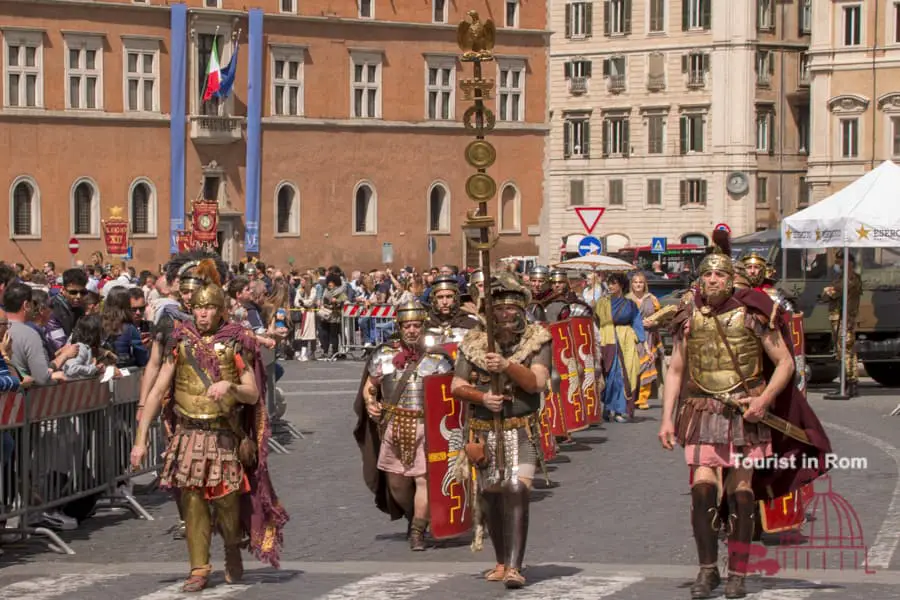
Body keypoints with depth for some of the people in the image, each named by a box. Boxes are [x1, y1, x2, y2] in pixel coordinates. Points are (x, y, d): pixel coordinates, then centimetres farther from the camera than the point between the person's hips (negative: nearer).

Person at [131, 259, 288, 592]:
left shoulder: (235, 342, 0)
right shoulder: (181, 341, 4)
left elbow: (253, 394, -1)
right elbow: (157, 392, 2)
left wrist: (230, 386, -23)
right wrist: (141, 438, -3)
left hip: (225, 435, -1)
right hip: (188, 434, 2)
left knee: (227, 501, -2)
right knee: (192, 502, -1)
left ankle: (233, 552, 25)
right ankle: (199, 569, 7)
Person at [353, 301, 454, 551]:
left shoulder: (437, 359, 0)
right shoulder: (384, 354, 6)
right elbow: (369, 387, 14)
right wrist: (370, 404, -6)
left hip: (426, 426, -3)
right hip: (393, 425, 3)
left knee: (424, 478, -10)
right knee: (396, 482, 10)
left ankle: (418, 532, -3)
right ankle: (414, 517, 36)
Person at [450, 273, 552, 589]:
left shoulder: (537, 340, -2)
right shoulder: (473, 343, 4)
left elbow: (536, 382, -14)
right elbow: (456, 387, 4)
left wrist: (508, 366, -29)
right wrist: (482, 397, -15)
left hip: (521, 431, -3)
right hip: (484, 431, 3)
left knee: (516, 491, -19)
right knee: (489, 497, 10)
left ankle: (514, 566, -22)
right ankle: (501, 562, 28)